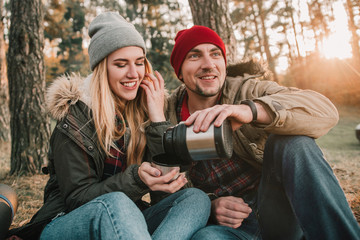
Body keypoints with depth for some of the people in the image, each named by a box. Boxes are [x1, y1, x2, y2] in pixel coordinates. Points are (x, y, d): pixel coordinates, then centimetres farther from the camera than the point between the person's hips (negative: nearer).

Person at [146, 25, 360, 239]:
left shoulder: (248, 90, -5)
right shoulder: (168, 118, 0)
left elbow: (325, 110, -22)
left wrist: (250, 110, -39)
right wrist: (209, 206, -15)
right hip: (220, 223, 0)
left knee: (293, 143, -26)